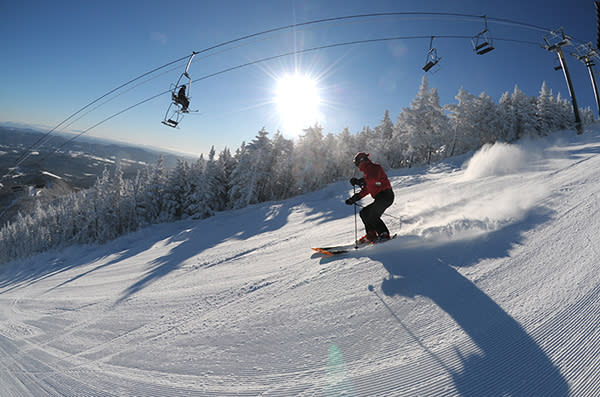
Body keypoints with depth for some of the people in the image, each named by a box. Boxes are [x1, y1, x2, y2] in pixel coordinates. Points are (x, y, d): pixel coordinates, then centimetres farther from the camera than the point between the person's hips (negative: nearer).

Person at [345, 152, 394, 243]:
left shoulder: (375, 167, -5)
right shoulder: (368, 172, 23)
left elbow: (374, 179, -28)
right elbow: (365, 190, 23)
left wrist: (360, 181, -28)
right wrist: (354, 198, 15)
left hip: (386, 195, -10)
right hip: (380, 198, 10)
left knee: (372, 215, -17)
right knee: (364, 213, 8)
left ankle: (384, 235, -10)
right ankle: (371, 235, 6)